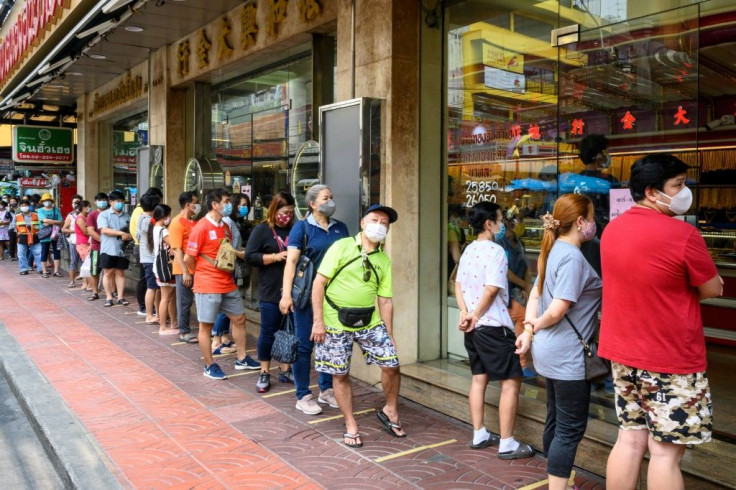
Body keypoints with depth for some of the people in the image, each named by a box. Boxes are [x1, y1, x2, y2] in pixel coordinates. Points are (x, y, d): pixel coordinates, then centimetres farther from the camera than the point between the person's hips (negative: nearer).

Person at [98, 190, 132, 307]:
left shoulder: (126, 216, 12)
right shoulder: (104, 214, 0)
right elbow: (104, 230, -12)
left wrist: (129, 236, -7)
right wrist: (121, 233, -17)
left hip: (122, 249, 3)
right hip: (108, 249, -3)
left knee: (120, 273, 7)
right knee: (108, 273, 3)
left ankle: (120, 297, 10)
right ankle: (108, 297, 10)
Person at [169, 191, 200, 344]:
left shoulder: (194, 222, 11)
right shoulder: (177, 223, -11)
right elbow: (176, 249, -15)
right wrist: (185, 271, -19)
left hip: (196, 268, 7)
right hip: (184, 270, -7)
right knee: (185, 301, 2)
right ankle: (184, 332, 13)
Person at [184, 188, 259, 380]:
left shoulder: (225, 227, 10)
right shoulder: (201, 228, -15)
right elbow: (189, 259, -13)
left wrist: (240, 253, 2)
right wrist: (204, 274, 1)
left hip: (227, 283, 8)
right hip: (208, 286, -8)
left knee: (239, 318, 14)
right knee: (206, 325, 4)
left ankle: (242, 358, 28)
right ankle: (209, 366, 17)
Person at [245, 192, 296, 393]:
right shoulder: (261, 230, -2)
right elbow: (250, 256, -9)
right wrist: (276, 257, -17)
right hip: (271, 292, -4)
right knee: (268, 332, 3)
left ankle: (285, 370, 23)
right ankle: (264, 373, 15)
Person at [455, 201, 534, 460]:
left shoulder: (468, 251, 11)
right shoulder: (496, 251, -15)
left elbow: (458, 285, 11)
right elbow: (491, 290, -21)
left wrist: (465, 312, -1)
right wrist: (476, 316, -10)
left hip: (473, 327, 9)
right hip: (493, 326, -9)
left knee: (479, 378, 15)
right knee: (511, 381, -2)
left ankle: (479, 435, 23)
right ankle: (507, 444, 1)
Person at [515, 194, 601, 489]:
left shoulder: (553, 252, 10)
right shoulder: (572, 257, -19)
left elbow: (535, 296, 12)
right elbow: (557, 311, -24)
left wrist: (528, 328, 1)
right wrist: (535, 327, -6)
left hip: (551, 352, 10)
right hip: (568, 356, -10)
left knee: (556, 420, 19)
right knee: (571, 428, 0)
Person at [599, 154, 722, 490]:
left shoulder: (612, 230, 3)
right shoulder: (682, 234, -19)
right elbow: (713, 289, -7)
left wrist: (675, 290, 6)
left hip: (625, 353, 7)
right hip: (671, 360, -7)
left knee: (630, 440, 15)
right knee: (665, 450, 4)